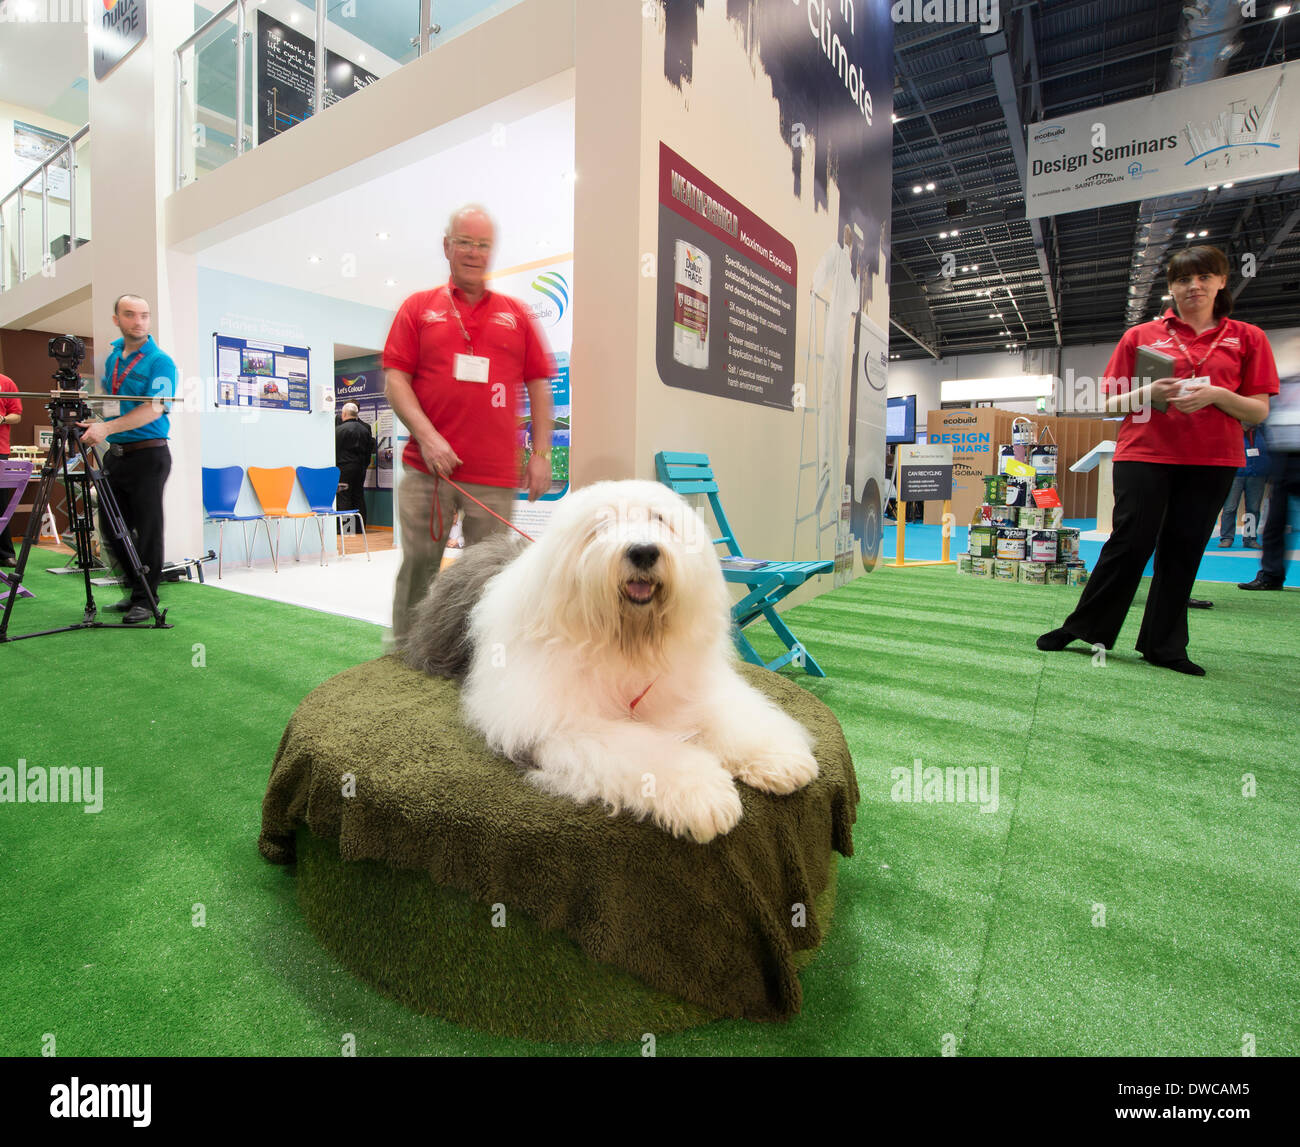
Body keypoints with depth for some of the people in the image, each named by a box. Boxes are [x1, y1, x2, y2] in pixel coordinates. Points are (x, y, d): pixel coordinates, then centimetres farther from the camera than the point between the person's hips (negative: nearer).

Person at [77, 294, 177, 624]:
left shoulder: (160, 362, -8)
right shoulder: (113, 354, 14)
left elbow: (153, 409, -18)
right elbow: (109, 399, 24)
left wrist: (106, 428, -25)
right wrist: (93, 423, 6)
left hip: (148, 455, -7)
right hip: (115, 453, 8)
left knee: (147, 530, -2)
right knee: (111, 527, 11)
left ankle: (145, 600, 7)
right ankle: (134, 588, 25)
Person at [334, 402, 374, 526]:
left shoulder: (339, 429, -9)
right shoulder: (365, 429, 9)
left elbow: (335, 449, -8)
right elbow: (370, 449, 13)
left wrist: (334, 465, 1)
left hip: (345, 466, -6)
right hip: (361, 467, 6)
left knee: (344, 496, -3)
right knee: (359, 495, 11)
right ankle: (361, 524, 12)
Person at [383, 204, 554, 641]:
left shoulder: (516, 314, 16)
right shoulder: (418, 307, 12)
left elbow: (539, 385, 12)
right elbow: (395, 379, 5)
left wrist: (541, 453, 3)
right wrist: (426, 435, -10)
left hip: (496, 476, 1)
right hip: (427, 470, 0)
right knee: (418, 565, 2)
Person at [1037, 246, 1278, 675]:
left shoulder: (1247, 338, 9)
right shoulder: (1140, 336, 7)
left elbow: (1259, 412, 6)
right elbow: (1111, 403, 7)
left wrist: (1216, 394, -12)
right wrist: (1149, 393, -13)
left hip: (1212, 461, 2)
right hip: (1144, 453, -2)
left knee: (1183, 552, 5)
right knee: (1130, 544, -6)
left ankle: (1164, 645, 14)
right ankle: (1083, 628, 6)